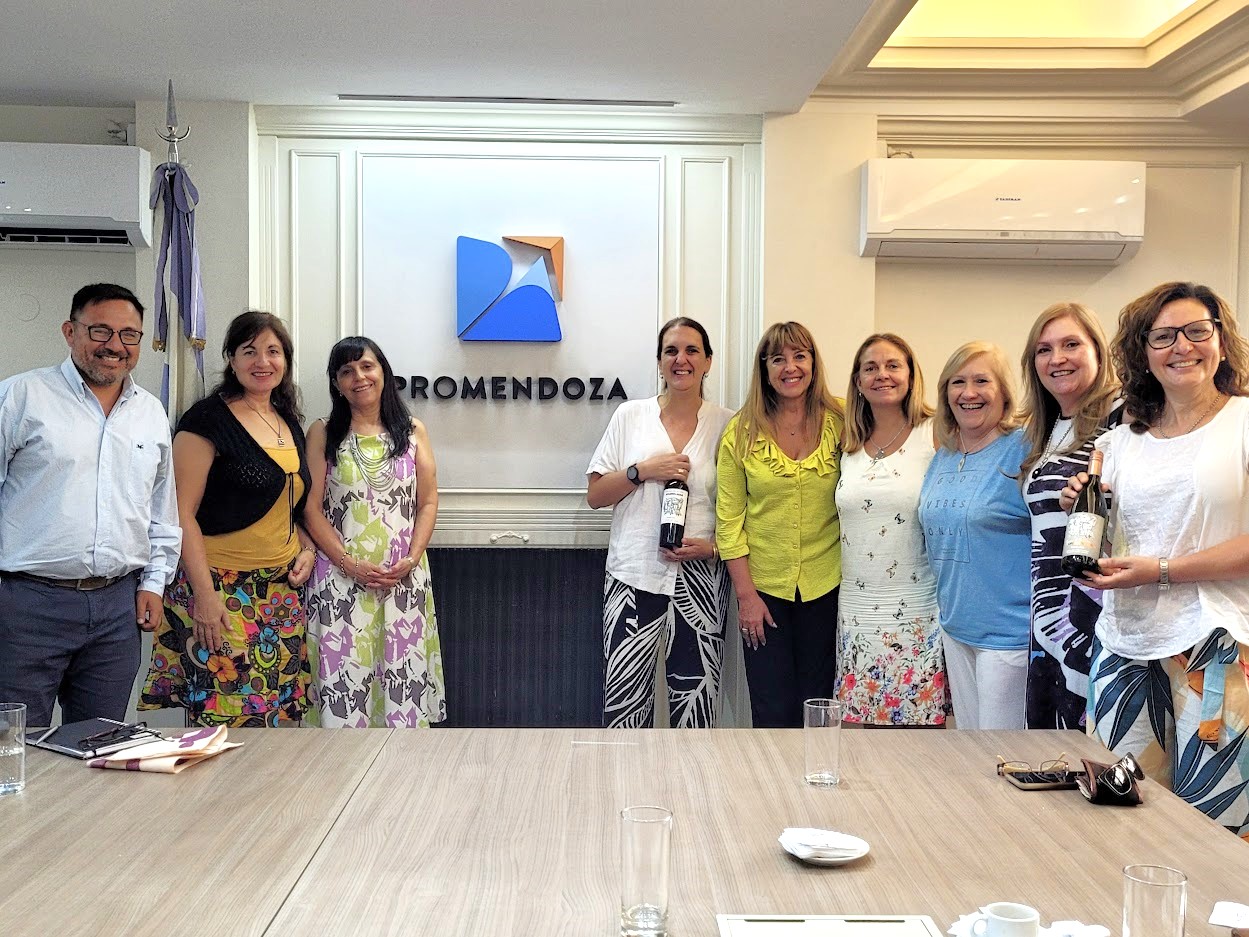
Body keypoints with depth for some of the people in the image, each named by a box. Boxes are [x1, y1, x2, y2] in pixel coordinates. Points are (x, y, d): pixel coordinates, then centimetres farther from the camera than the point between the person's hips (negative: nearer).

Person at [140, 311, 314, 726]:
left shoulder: (289, 423, 13)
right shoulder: (208, 420, -8)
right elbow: (181, 513, -13)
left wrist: (305, 549, 7)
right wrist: (204, 595, -18)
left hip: (282, 594, 7)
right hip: (221, 591, -7)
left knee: (280, 716, 7)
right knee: (225, 719, -8)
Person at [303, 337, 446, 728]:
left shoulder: (413, 432, 9)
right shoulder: (322, 434, 5)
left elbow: (428, 503, 7)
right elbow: (311, 508, -1)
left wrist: (411, 559, -8)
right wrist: (350, 564, -11)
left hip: (404, 578, 1)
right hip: (341, 578, -1)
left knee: (404, 682, 1)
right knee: (343, 682, -4)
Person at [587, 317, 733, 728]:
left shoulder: (727, 425, 5)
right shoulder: (630, 415, 7)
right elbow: (595, 494, 6)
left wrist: (713, 545, -9)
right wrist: (643, 470, -8)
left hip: (700, 582, 0)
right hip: (633, 578, 0)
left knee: (696, 708, 3)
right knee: (622, 705, -3)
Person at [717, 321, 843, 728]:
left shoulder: (839, 422, -1)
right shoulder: (741, 432, -3)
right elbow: (730, 519, -2)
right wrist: (745, 595, -6)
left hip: (825, 585, 1)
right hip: (763, 586, -1)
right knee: (773, 713, 3)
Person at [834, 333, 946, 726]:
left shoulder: (936, 436, -4)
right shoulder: (848, 444, 9)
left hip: (917, 607, -4)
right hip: (857, 605, 4)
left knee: (920, 719, 0)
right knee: (868, 719, 9)